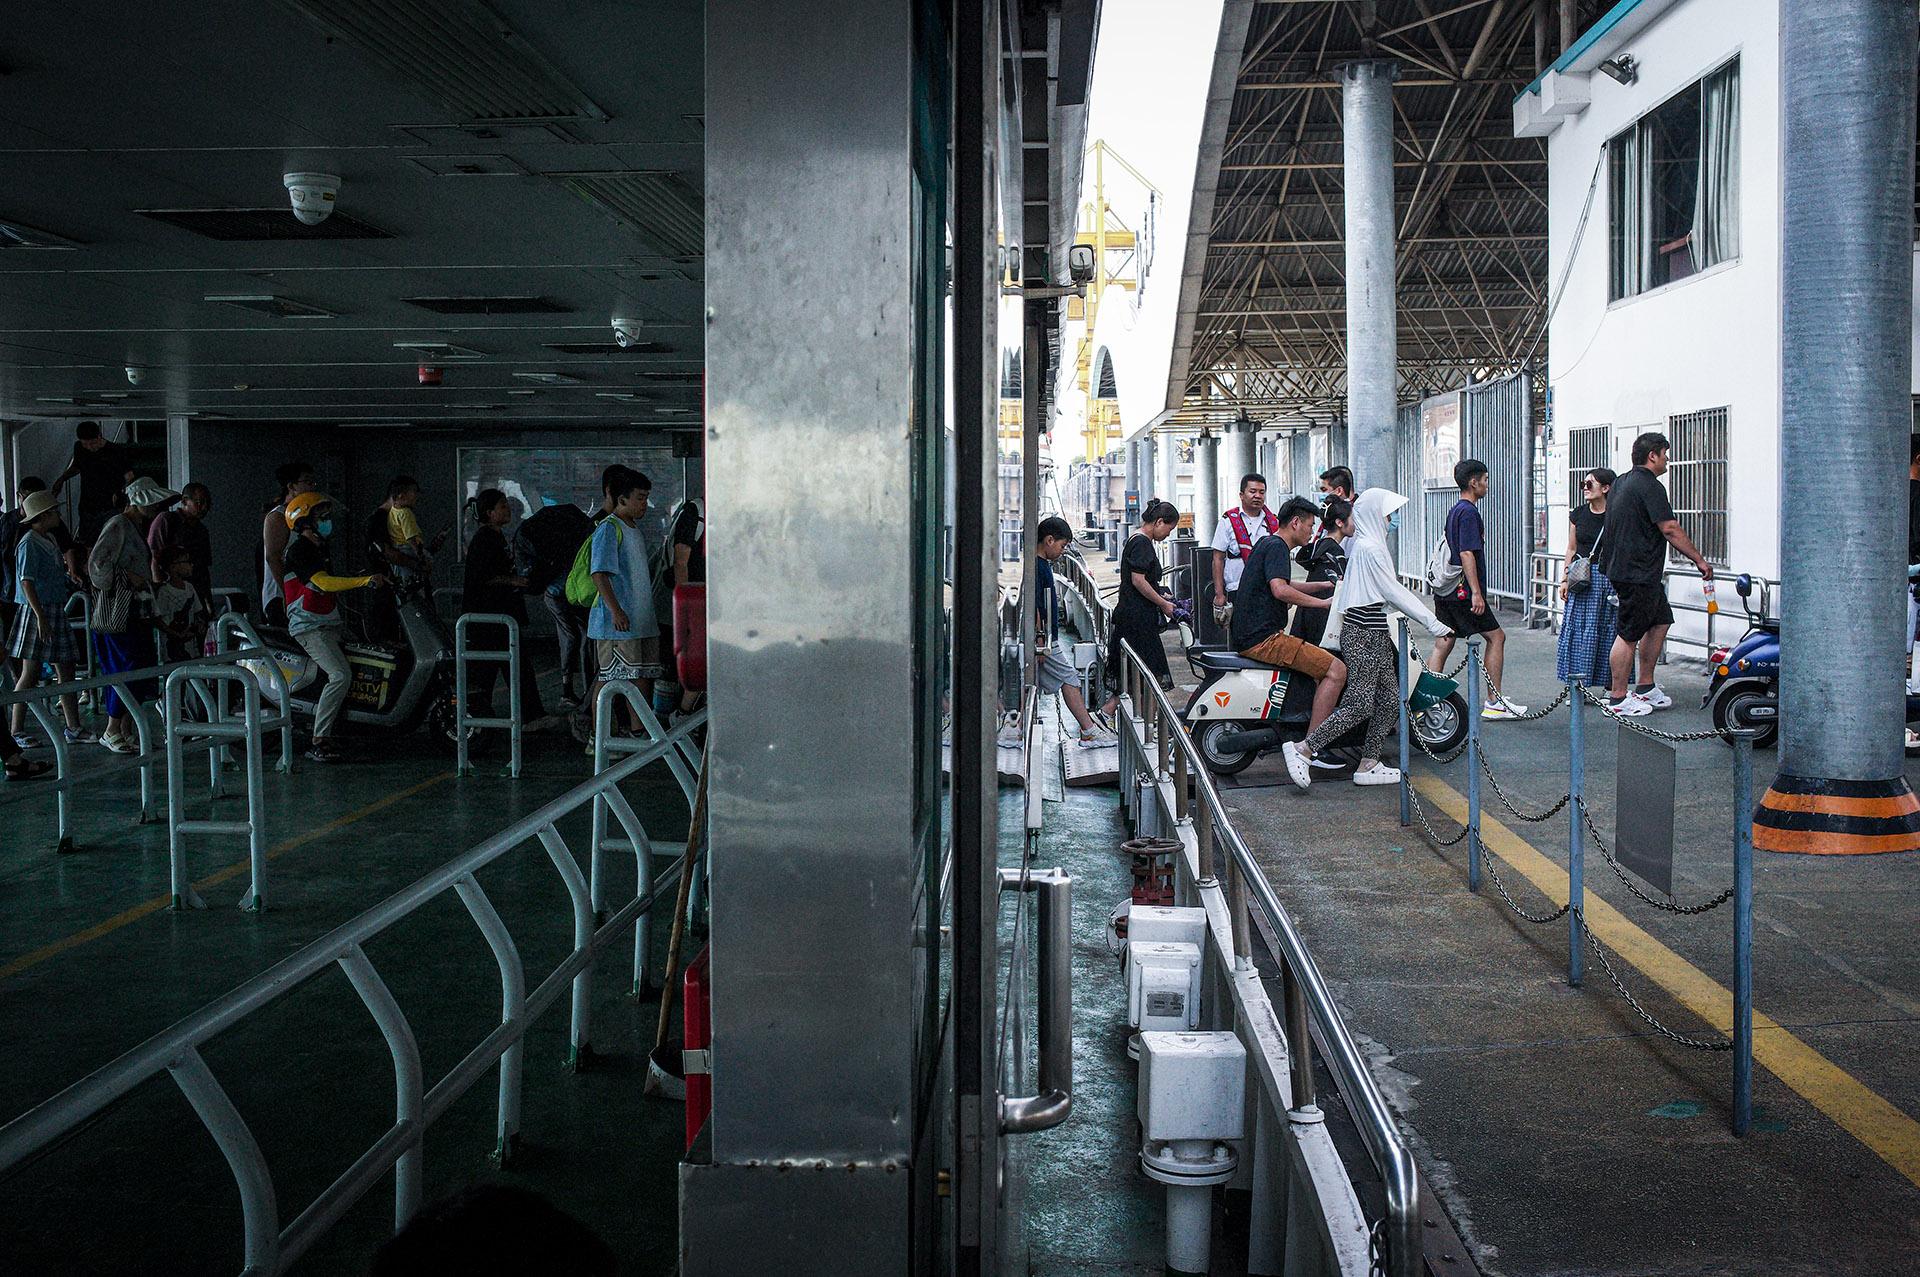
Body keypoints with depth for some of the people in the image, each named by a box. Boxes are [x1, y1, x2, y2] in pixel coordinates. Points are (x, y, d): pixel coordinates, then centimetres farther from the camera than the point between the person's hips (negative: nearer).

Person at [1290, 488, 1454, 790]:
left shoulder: (1371, 544, 16)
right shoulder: (1370, 547, -15)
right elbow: (1394, 592, -15)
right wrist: (1432, 622, -13)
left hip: (1374, 633, 10)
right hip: (1363, 635, -10)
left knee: (1390, 699, 9)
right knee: (1359, 705, -11)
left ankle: (1368, 765, 12)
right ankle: (1302, 749, -9)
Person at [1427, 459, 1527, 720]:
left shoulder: (1455, 511, 18)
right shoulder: (1468, 512, -13)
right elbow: (1467, 554, -20)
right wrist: (1476, 593, -22)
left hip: (1445, 590, 9)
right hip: (1463, 591, -9)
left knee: (1443, 644, 7)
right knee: (1496, 636, 0)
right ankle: (1494, 702, 0)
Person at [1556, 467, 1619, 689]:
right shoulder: (1578, 514, 6)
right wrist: (1564, 579, 6)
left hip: (1609, 578, -3)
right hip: (1582, 578, 3)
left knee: (1608, 632, 2)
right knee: (1579, 631, 0)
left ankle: (1611, 685, 10)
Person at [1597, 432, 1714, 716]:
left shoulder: (1621, 482, 15)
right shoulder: (1650, 486, -15)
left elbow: (1613, 527, 23)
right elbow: (1671, 530, -18)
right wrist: (1700, 560, -10)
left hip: (1621, 566, 10)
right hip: (1638, 573, -10)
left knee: (1660, 622, 17)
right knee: (1629, 634, -5)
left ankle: (1645, 687, 21)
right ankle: (1618, 699, -1)